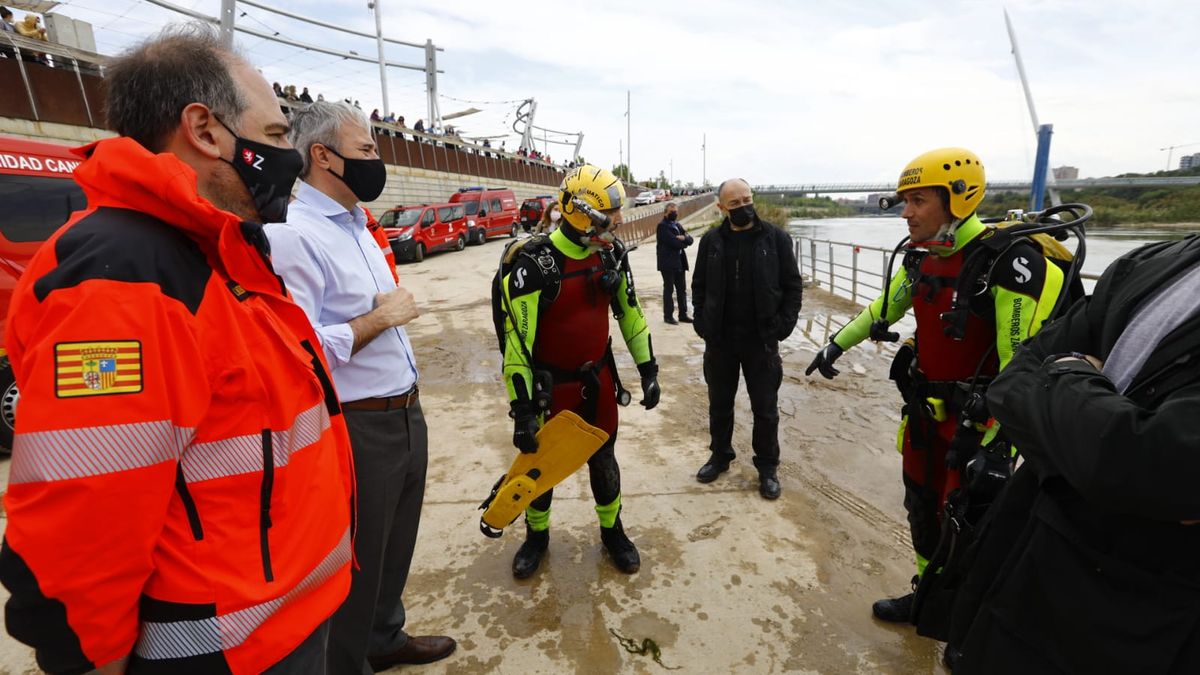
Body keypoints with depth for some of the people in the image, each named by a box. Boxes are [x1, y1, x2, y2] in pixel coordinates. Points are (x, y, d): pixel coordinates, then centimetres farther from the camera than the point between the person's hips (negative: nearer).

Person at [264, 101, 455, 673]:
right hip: (358, 430, -9)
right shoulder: (293, 236, -19)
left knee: (396, 544, 24)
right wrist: (380, 318, -18)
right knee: (356, 560, 12)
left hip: (406, 416, 9)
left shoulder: (357, 225, 11)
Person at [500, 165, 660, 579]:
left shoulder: (612, 254, -4)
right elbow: (517, 339, -22)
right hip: (551, 385, -4)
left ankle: (612, 532, 40)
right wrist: (522, 410, -22)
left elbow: (630, 313, 7)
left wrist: (648, 370, 7)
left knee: (603, 458, 17)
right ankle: (536, 536, 40)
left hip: (598, 379, 4)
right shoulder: (535, 264, -23)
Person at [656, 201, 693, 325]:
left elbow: (690, 240, 8)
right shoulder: (662, 226, -8)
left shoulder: (678, 225, 17)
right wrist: (684, 242, -1)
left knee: (682, 289, 10)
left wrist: (683, 238, -14)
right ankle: (668, 316, 6)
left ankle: (683, 314, 17)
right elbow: (674, 242, -19)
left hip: (680, 262, 7)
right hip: (668, 263, -7)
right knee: (669, 289, -1)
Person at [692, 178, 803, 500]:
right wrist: (701, 323, -1)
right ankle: (720, 455, 35)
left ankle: (767, 467, 26)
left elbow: (793, 285, -1)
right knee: (719, 403, 15)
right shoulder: (711, 241, 1)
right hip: (719, 340, 2)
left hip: (761, 340, -2)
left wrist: (783, 325, -9)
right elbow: (699, 286, 8)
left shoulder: (776, 238, -4)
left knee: (765, 407, 9)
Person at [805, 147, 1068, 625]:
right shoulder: (921, 258, 0)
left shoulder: (1008, 263, -23)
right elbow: (883, 309, 16)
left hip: (977, 419, -7)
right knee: (922, 509, 20)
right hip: (924, 408, 7)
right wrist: (835, 346, 17)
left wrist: (993, 445, -25)